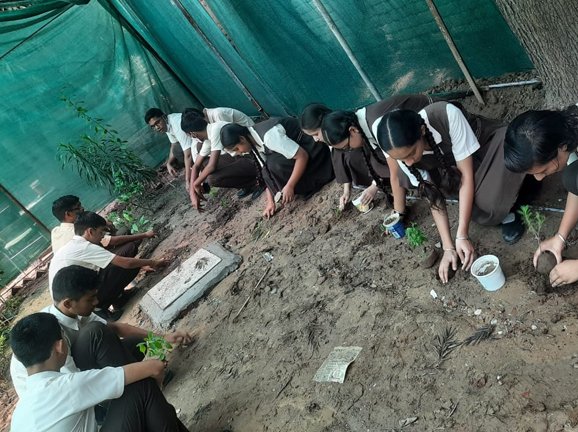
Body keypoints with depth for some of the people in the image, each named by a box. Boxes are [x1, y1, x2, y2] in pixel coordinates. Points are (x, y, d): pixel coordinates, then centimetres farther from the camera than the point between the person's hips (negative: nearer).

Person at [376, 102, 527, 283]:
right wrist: (448, 247, -18)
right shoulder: (403, 152, -24)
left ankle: (508, 211, -1)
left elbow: (467, 174, -29)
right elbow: (434, 198, -15)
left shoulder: (447, 116, -37)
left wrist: (462, 235, -30)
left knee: (490, 204, -32)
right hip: (451, 166, 3)